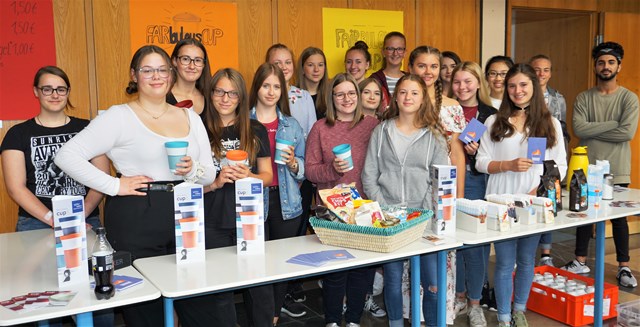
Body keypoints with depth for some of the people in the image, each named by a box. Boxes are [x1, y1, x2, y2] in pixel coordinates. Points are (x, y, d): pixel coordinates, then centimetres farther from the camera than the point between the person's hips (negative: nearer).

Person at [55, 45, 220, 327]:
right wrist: (114, 185, -12)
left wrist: (192, 171, -8)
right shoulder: (119, 116, -1)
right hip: (135, 222, -4)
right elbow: (67, 155, -7)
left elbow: (209, 174, 14)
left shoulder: (190, 118, 13)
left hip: (184, 218, 4)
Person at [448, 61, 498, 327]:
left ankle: (474, 302, 17)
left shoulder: (490, 115, 2)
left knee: (477, 241, 2)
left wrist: (477, 151, -15)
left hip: (477, 182, -1)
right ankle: (459, 294, 27)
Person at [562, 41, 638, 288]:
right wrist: (613, 123, -14)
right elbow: (579, 129, -12)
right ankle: (581, 262, 23)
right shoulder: (583, 98, 4)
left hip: (616, 171, -2)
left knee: (619, 218, 7)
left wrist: (592, 131, -11)